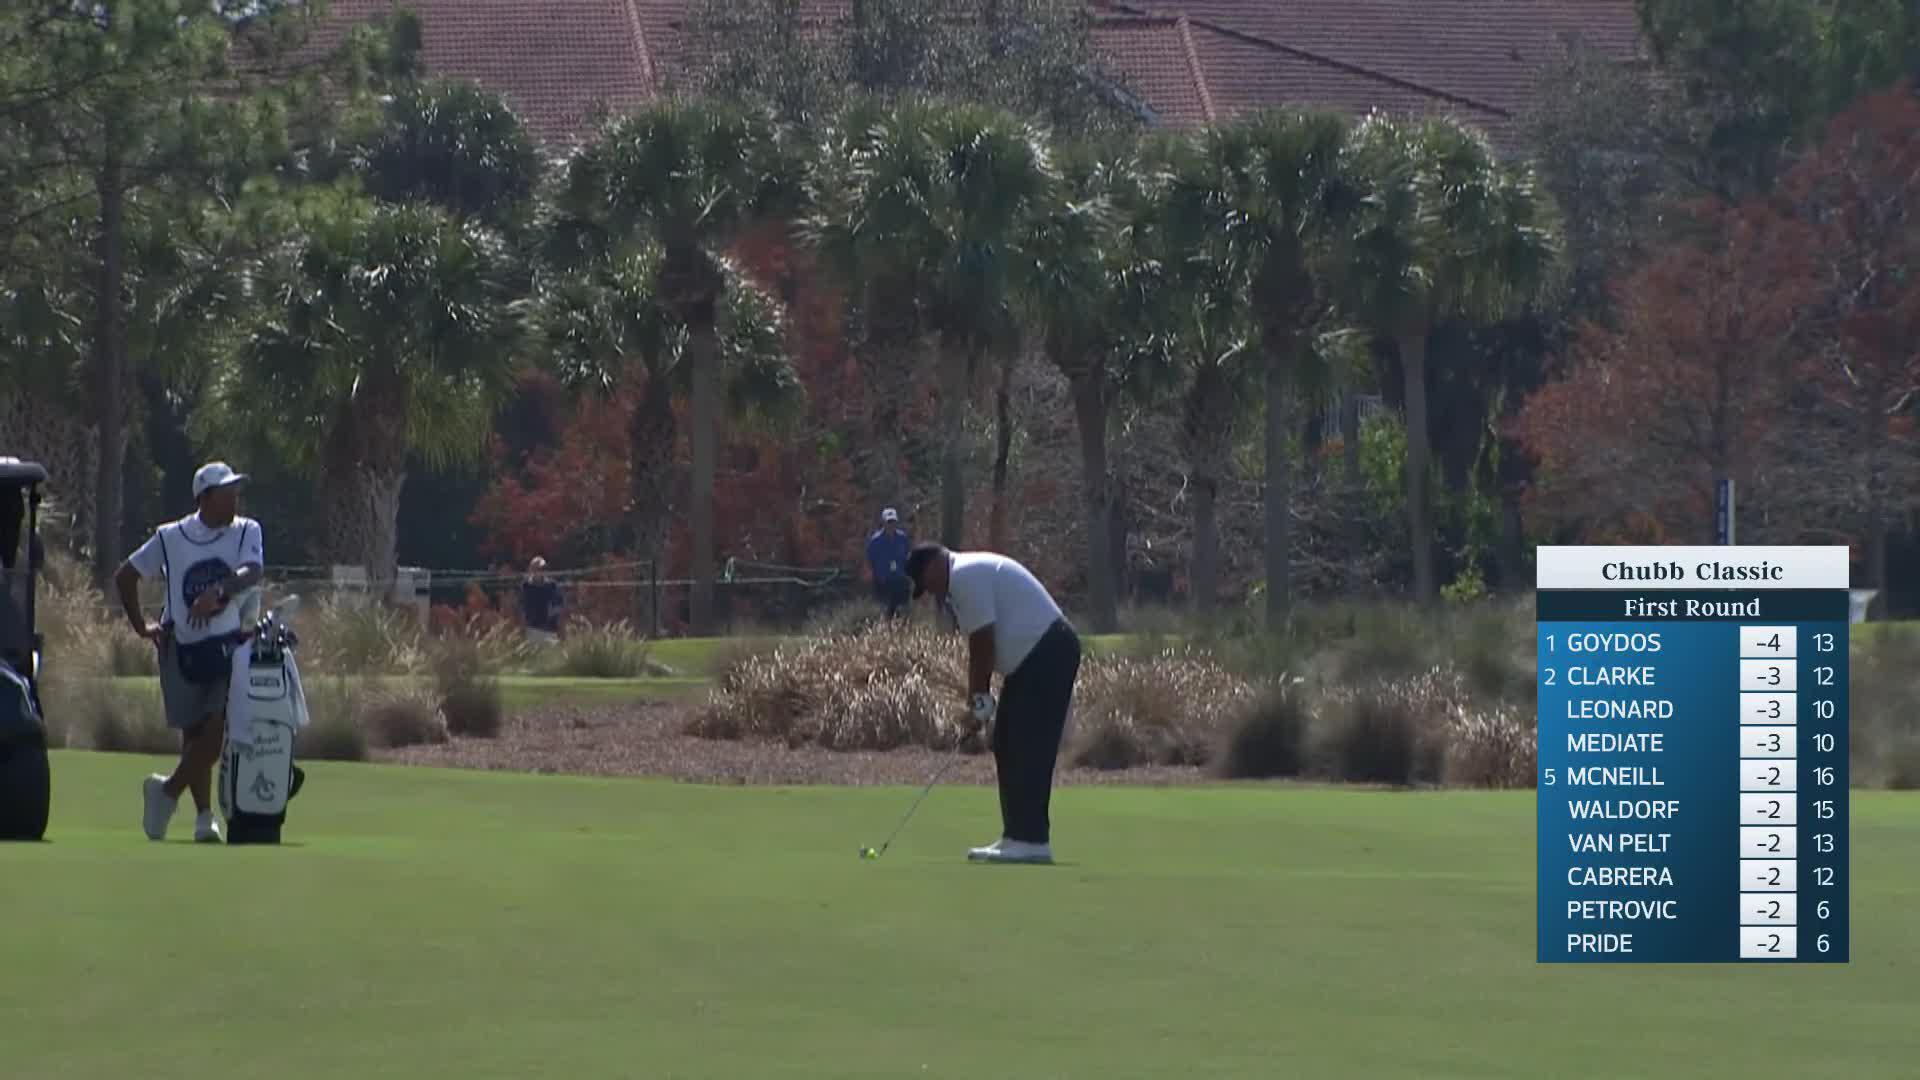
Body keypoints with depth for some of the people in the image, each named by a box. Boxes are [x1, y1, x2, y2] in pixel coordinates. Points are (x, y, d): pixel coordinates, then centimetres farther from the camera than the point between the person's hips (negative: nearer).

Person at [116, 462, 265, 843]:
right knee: (194, 734, 5)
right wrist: (140, 625, 8)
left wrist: (218, 591, -36)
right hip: (182, 648, 0)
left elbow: (253, 572, -19)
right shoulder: (171, 537, 3)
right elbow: (126, 576, 14)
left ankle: (169, 790, 8)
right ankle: (204, 816, 12)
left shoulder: (246, 532, 1)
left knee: (217, 729, -11)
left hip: (228, 644, 0)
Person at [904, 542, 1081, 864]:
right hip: (1033, 657, 11)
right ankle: (1017, 837, 14)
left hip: (1047, 654, -11)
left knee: (1029, 751, -12)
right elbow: (980, 647, 19)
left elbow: (983, 643, -16)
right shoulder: (968, 575, 19)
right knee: (1008, 748, 12)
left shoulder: (965, 577, -14)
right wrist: (976, 699, 13)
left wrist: (979, 697, -9)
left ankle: (1031, 841, -13)